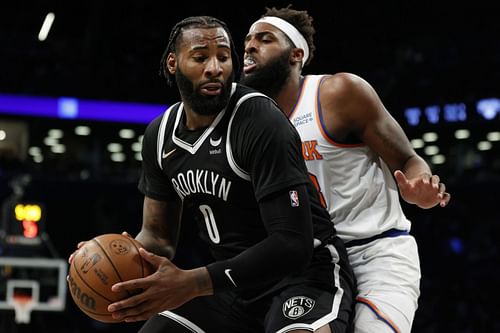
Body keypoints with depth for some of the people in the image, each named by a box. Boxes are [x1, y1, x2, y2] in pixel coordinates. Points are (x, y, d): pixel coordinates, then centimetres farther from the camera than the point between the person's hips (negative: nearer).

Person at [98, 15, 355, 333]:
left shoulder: (262, 121, -22)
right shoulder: (159, 134, 1)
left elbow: (293, 245, -28)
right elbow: (158, 234, 10)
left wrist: (191, 283, -34)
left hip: (305, 271, -7)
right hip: (234, 278, 7)